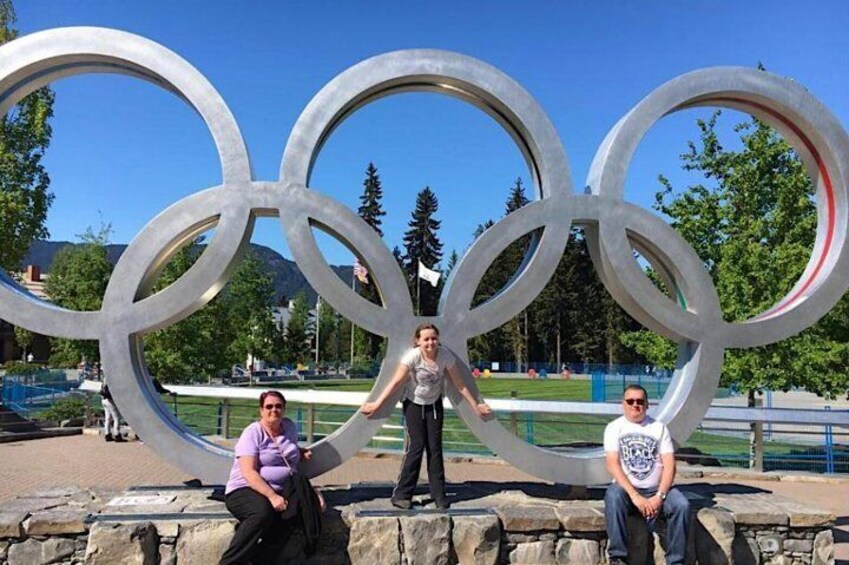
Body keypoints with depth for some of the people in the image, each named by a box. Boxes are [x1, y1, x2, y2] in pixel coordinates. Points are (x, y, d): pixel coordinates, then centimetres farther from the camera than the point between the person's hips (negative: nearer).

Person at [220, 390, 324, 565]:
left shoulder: (290, 427, 13)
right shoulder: (253, 433, -5)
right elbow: (248, 473, -16)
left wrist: (303, 453, 12)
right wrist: (272, 496, -26)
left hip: (279, 492, 5)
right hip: (245, 490, -5)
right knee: (263, 512, -37)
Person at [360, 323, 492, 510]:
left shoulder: (446, 356, -19)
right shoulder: (412, 357, -26)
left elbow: (459, 384, -10)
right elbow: (395, 383, -24)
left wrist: (475, 406, -6)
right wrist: (376, 405, -27)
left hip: (434, 404, 3)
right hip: (413, 404, -2)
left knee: (435, 448, 3)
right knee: (415, 447, -9)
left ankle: (438, 495, 13)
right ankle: (401, 495, 2)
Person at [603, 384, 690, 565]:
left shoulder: (659, 427, 5)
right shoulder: (614, 427, 1)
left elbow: (669, 465, -3)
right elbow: (612, 464, -10)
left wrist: (659, 496, -17)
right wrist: (635, 496, -21)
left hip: (656, 490, 2)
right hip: (627, 489, -2)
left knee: (682, 504, -26)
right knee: (613, 497, -34)